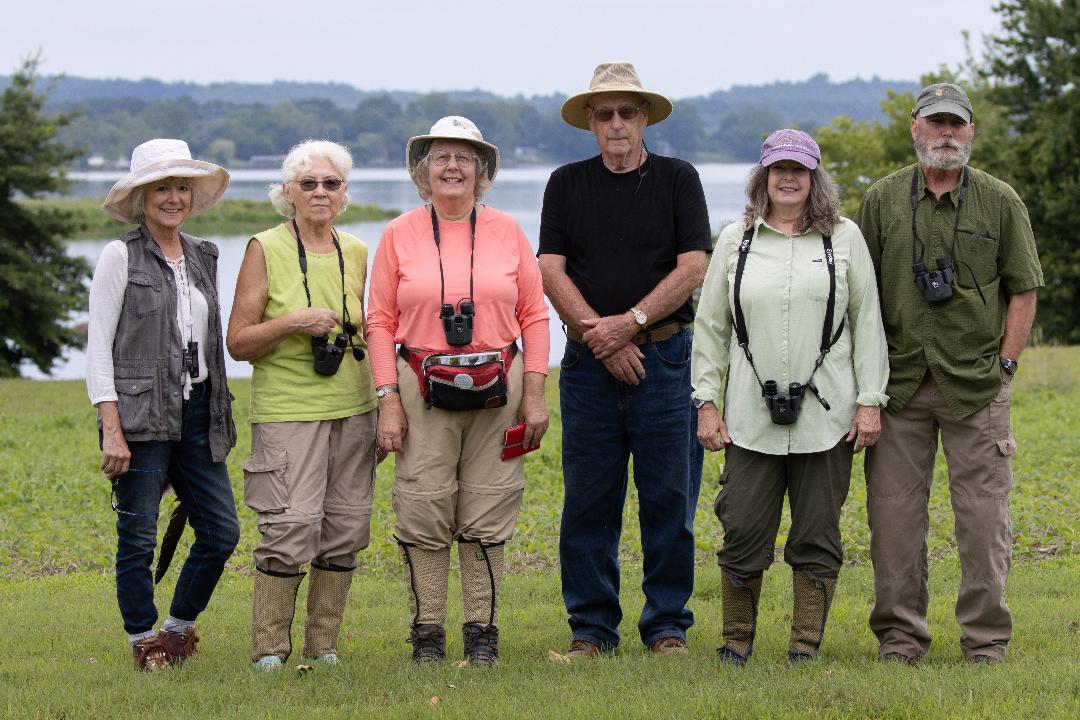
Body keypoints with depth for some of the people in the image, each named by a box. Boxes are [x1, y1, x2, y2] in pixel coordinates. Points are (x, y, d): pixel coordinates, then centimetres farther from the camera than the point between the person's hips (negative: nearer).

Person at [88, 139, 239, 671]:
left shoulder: (203, 257, 14)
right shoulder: (121, 256, -3)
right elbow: (98, 347, -6)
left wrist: (218, 415, 16)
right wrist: (111, 430, -14)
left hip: (197, 413, 6)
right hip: (140, 414, -6)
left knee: (222, 531, 3)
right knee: (138, 537, -2)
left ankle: (180, 627, 21)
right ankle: (144, 642, 11)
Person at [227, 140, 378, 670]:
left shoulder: (354, 252, 12)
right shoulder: (265, 249, -2)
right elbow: (238, 342, -3)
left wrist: (384, 407, 20)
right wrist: (294, 322, -18)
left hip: (352, 408, 5)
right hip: (288, 410, -5)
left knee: (346, 528, 3)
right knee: (292, 528, -13)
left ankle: (323, 644, 15)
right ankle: (269, 653, -2)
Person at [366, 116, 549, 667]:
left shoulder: (506, 232, 8)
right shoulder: (399, 235, 5)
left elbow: (534, 315, 8)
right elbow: (381, 322, 3)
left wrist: (534, 394, 0)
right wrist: (388, 400, -4)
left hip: (497, 390, 1)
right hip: (424, 391, -1)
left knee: (487, 518, 3)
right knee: (423, 516, -2)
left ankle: (482, 632, 12)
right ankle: (427, 632, 7)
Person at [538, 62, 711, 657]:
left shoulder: (678, 179, 5)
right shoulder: (567, 184, 10)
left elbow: (692, 269, -4)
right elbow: (551, 271, 1)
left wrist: (629, 323, -13)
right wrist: (601, 337, -10)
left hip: (665, 356, -1)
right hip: (588, 361, 1)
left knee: (668, 498, 0)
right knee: (588, 500, 2)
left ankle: (667, 625, 8)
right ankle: (591, 626, 11)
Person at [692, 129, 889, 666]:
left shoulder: (845, 238, 7)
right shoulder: (736, 240, 9)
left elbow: (867, 322, 6)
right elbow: (712, 326, 12)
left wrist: (870, 400, 0)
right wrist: (707, 402, 5)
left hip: (825, 417, 0)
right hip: (751, 418, 1)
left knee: (817, 539, 3)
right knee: (743, 532, -2)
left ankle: (805, 646, 12)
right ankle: (736, 642, 13)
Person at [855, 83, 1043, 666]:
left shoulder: (1000, 202, 4)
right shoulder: (882, 200, 7)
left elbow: (1023, 290, 7)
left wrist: (1004, 362, -1)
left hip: (976, 383, -1)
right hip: (900, 380, 1)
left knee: (983, 513, -1)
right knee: (894, 511, 2)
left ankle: (986, 638, 7)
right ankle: (900, 633, 11)